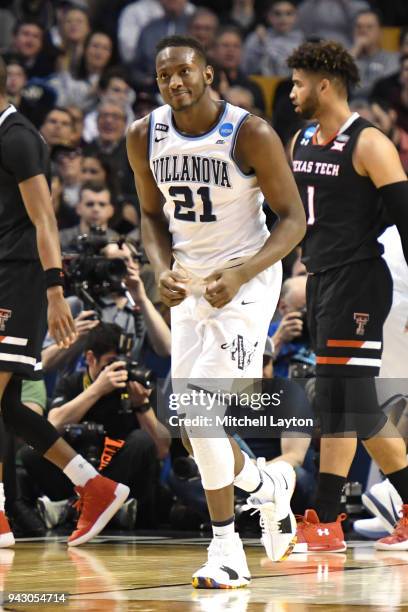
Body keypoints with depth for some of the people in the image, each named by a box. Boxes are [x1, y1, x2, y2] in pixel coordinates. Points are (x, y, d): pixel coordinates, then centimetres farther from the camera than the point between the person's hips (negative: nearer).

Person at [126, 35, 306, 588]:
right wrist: (163, 270, -8)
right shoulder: (145, 137, -2)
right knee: (193, 432, 6)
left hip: (245, 282, -6)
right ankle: (268, 487, 35)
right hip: (190, 286, 6)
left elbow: (293, 219, -12)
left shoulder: (251, 135, -17)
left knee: (199, 415, -17)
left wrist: (240, 274, -25)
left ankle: (226, 548, -5)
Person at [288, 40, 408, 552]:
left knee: (339, 395, -11)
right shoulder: (301, 141, 13)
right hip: (321, 280, 8)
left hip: (357, 280, -8)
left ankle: (325, 523, -10)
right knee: (358, 406, 10)